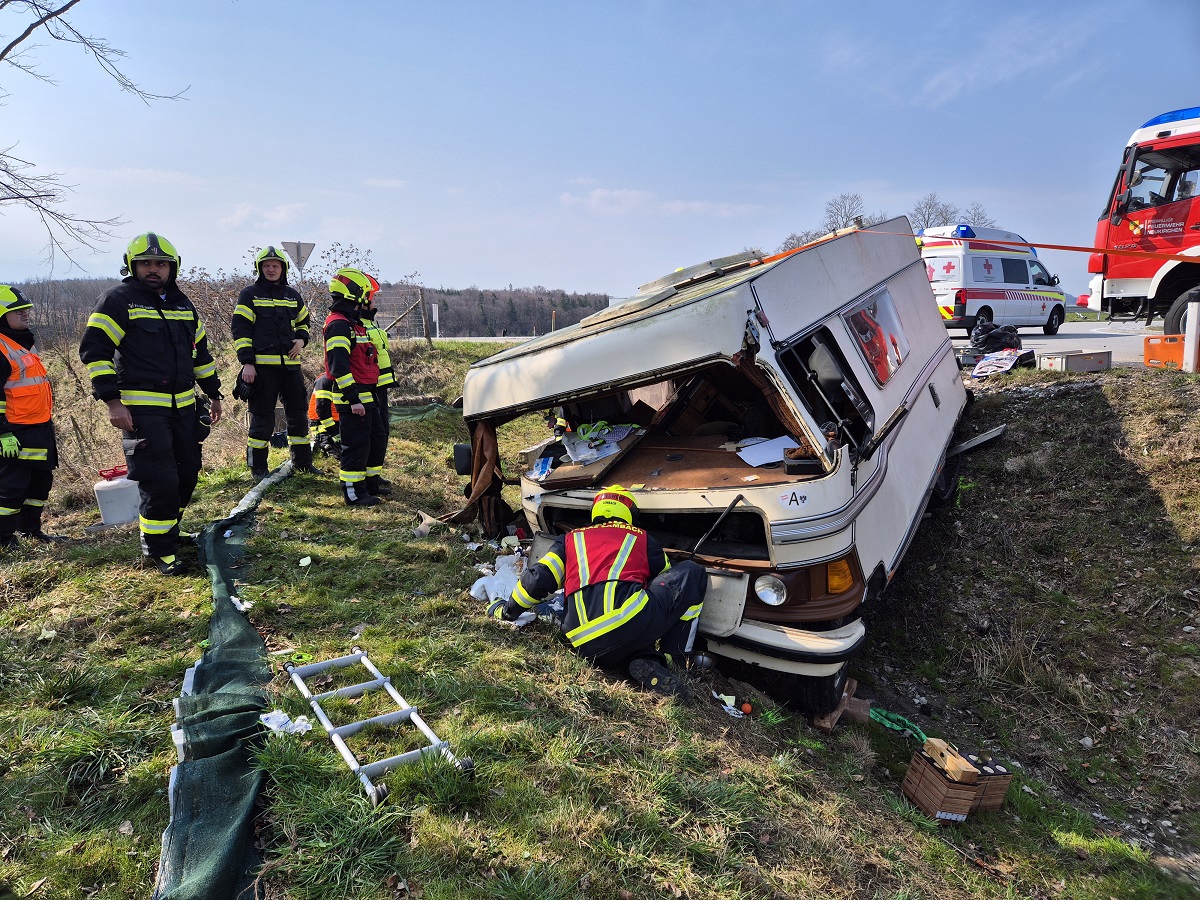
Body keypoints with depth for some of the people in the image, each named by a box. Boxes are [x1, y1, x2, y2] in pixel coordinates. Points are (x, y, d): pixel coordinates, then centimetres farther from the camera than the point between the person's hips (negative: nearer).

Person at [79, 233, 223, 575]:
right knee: (159, 480, -10)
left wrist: (213, 394, 22)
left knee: (188, 473, 10)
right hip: (141, 408, -7)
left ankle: (166, 530, 30)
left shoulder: (182, 303, 15)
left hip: (183, 405, 7)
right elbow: (94, 349, -10)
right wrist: (112, 401, -16)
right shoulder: (118, 300, -5)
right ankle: (158, 548, 6)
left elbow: (200, 350, 23)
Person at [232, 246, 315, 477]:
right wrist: (247, 362, -12)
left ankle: (302, 461, 21)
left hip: (290, 363, 5)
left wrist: (301, 339, 5)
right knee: (262, 417, -1)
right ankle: (257, 465, 10)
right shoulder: (250, 295, 1)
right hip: (261, 365, -5)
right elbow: (240, 329, -4)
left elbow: (303, 322, 28)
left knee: (298, 414, 9)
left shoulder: (293, 296, 15)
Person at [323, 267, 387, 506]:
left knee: (376, 439, 17)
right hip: (353, 397, -10)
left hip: (366, 395, 11)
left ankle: (371, 484, 28)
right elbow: (338, 364, -22)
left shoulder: (354, 323, 19)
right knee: (356, 444, -5)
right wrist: (353, 399, -24)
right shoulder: (338, 324, -15)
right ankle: (354, 493, 2)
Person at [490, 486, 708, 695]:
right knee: (692, 573, 15)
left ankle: (645, 659, -3)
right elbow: (668, 580, 36)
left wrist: (507, 611, 34)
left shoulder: (571, 540, 25)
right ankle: (670, 657, 5)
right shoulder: (641, 539, 23)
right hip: (632, 621, -3)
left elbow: (536, 580, 17)